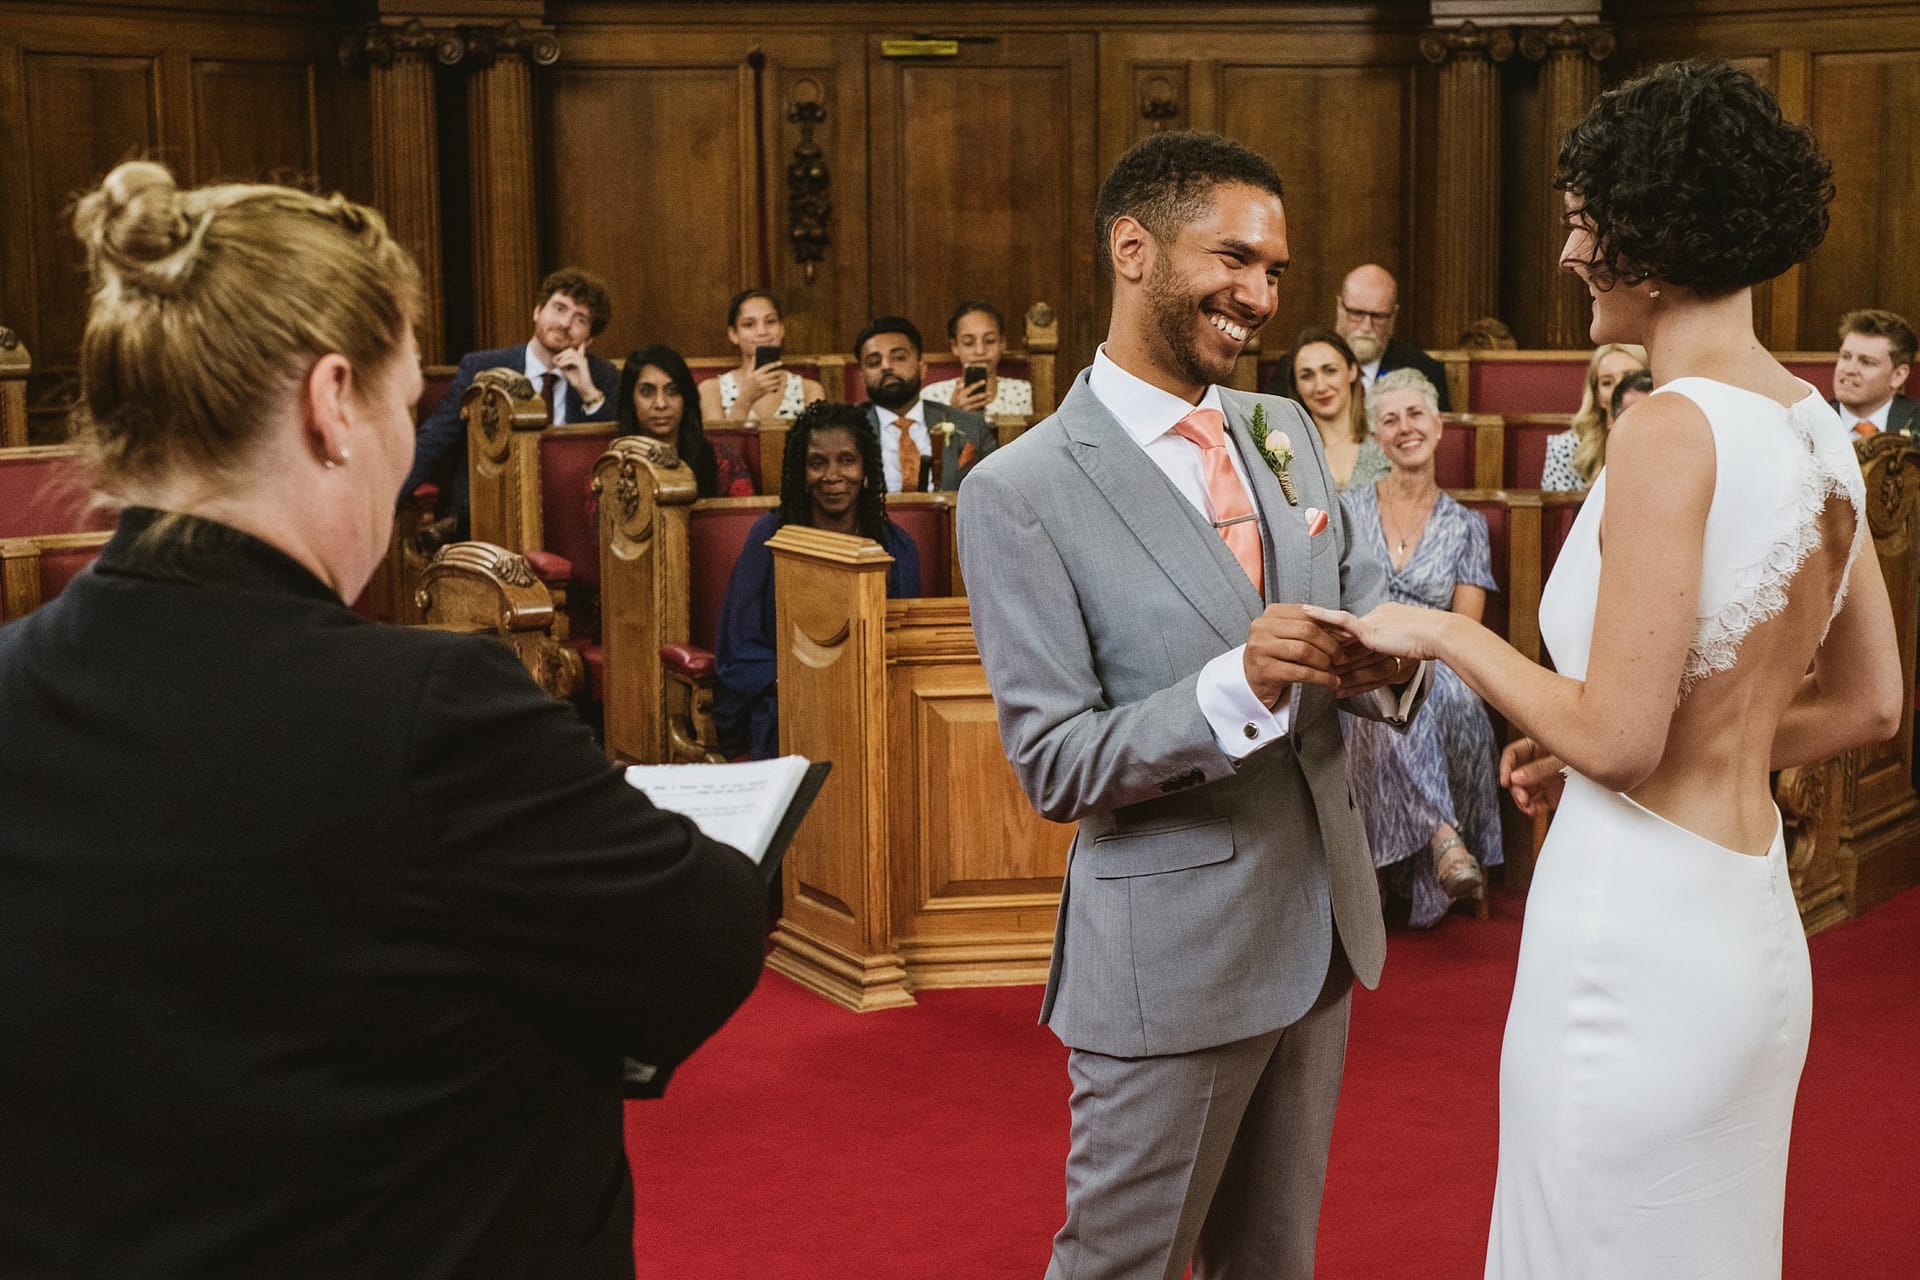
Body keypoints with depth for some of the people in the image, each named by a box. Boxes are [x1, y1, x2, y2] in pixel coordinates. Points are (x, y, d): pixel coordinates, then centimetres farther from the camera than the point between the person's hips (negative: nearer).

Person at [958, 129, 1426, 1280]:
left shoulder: (1287, 432, 6)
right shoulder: (1021, 492, -14)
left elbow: (1371, 614, 9)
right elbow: (1054, 765, -16)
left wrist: (1387, 663, -16)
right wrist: (1237, 686, -31)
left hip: (1321, 923, 6)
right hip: (1169, 957, -6)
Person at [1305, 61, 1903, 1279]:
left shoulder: (1675, 430, -19)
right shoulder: (1816, 426, 6)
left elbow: (1617, 736, -20)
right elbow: (1869, 704, 13)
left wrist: (1444, 633, -7)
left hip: (1640, 938, -8)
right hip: (1752, 926, 9)